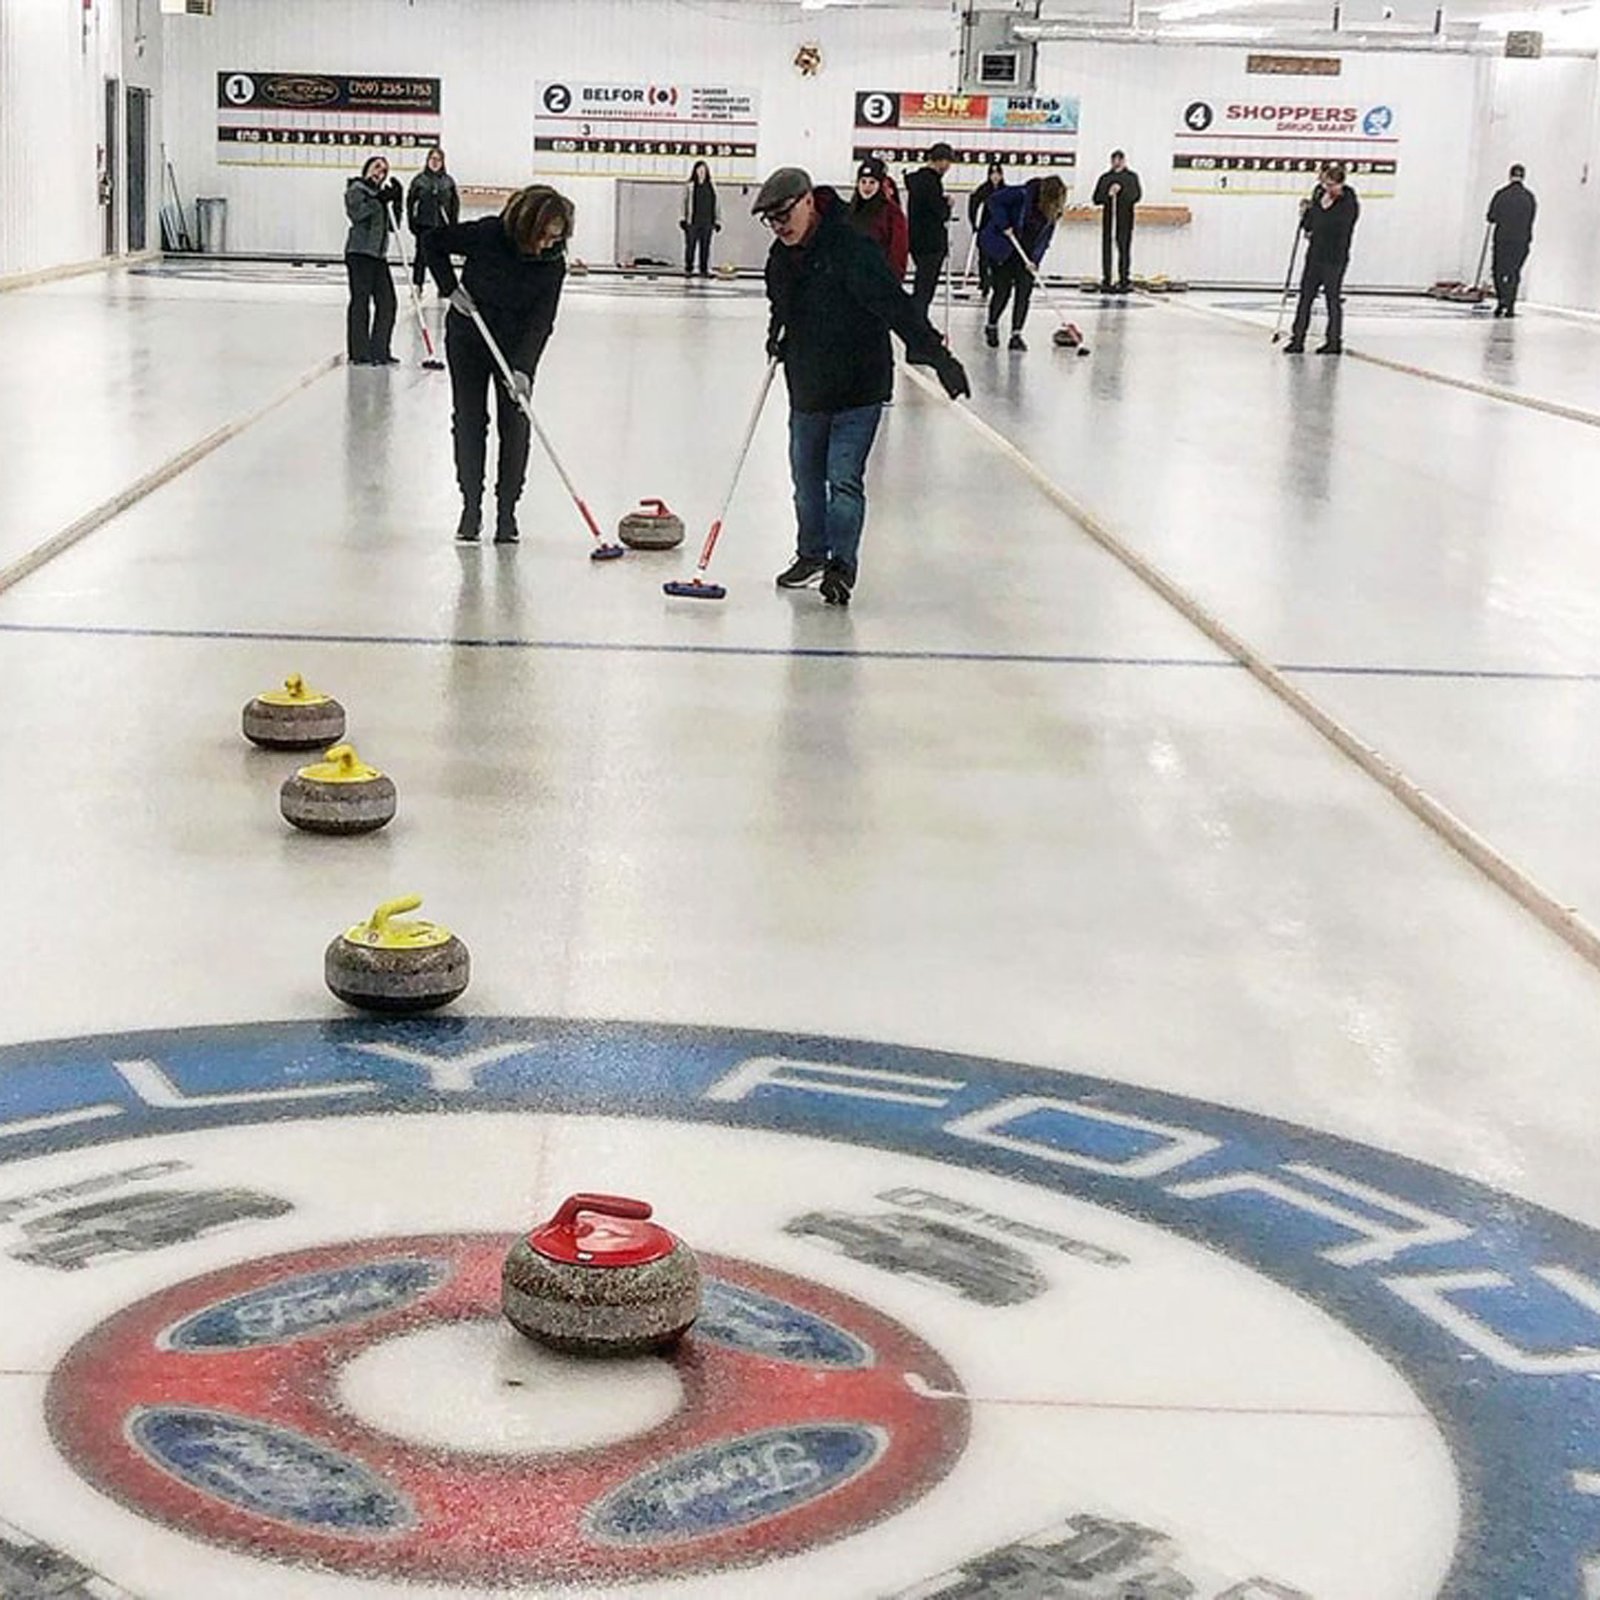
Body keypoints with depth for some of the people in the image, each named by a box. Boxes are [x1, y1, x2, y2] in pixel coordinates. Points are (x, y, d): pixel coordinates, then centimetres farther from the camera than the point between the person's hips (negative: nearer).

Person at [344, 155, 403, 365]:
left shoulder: (379, 193, 21)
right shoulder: (356, 188, -1)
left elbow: (393, 225, 17)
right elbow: (356, 211, -19)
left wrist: (396, 200, 5)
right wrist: (380, 199, -20)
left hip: (378, 255, 8)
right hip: (359, 252, -8)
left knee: (387, 302, 6)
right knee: (360, 301, -7)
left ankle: (379, 352, 13)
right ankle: (358, 353, -4)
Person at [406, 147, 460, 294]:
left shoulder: (448, 181, 6)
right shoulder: (420, 180, 0)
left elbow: (455, 203, 8)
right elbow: (410, 201, 2)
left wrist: (454, 224, 2)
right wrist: (411, 222, -4)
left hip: (443, 225, 2)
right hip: (424, 224, -2)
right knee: (422, 255, -4)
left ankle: (442, 287, 15)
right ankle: (417, 286, 1)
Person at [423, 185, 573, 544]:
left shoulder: (553, 263, -19)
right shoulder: (487, 235, -23)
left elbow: (540, 321, -23)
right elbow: (434, 242, -8)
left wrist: (523, 368, -33)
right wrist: (452, 289, -15)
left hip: (517, 345, 1)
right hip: (469, 336, -1)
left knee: (515, 423, -5)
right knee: (468, 420, -1)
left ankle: (506, 509, 4)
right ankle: (471, 505, 9)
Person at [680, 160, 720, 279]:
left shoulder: (712, 187, 11)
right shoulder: (689, 186, 2)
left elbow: (716, 205, 14)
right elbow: (684, 203, 0)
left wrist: (718, 221, 11)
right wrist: (683, 218, -7)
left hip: (707, 222, 3)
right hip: (692, 222, -3)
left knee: (705, 246, 4)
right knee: (690, 245, -1)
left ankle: (704, 269, 10)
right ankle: (688, 269, 7)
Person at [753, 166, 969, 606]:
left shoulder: (851, 249, -22)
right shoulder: (782, 256, 3)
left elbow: (896, 306, -30)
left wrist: (937, 355, -36)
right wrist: (777, 337, 10)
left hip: (858, 390, -8)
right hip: (807, 387, 8)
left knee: (845, 479, -10)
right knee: (806, 477, 17)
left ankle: (842, 565, -2)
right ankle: (812, 553, 33)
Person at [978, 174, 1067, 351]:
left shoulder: (1054, 213, -5)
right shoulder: (1022, 195, -23)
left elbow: (1045, 237, -2)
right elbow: (995, 201, -22)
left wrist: (1035, 259, -15)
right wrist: (1004, 225, -28)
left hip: (1026, 255, 5)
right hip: (1002, 249, -5)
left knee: (1025, 290, -7)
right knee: (1003, 290, -1)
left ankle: (1016, 335, -2)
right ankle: (991, 327, 25)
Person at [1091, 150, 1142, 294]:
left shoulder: (1132, 177, 7)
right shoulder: (1105, 178, 12)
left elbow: (1137, 195, -5)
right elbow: (1097, 198, 6)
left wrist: (1121, 191, -17)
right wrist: (1108, 194, -12)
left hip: (1125, 217, -2)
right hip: (1108, 216, 2)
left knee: (1124, 247, -4)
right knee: (1106, 247, -2)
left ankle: (1124, 279, 1)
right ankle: (1106, 279, 1)